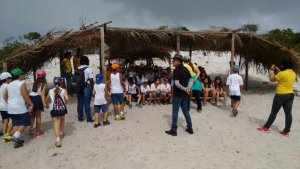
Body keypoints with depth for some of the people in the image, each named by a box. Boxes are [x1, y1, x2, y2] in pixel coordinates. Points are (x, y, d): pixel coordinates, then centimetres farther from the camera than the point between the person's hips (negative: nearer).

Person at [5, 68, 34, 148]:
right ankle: (16, 136, -10)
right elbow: (25, 96, -17)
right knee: (25, 122, 6)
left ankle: (17, 141, 12)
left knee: (16, 124, 12)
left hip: (11, 108, 7)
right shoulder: (22, 83, -12)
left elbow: (5, 96, 17)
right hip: (20, 108, -7)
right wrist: (31, 104, -13)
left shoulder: (9, 85, 11)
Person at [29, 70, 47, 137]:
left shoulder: (35, 82, 18)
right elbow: (42, 94, -9)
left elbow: (32, 91, 4)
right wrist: (44, 103, -15)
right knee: (38, 116, 7)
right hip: (37, 98, -5)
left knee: (32, 115, 21)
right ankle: (38, 132, 12)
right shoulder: (43, 84, 2)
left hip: (30, 97, 5)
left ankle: (31, 129, 14)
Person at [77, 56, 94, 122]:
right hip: (87, 87, -5)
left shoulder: (77, 69, 7)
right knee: (87, 103, -1)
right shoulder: (88, 69, -9)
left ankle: (80, 117, 21)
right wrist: (92, 88, -4)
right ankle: (89, 119, 6)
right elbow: (91, 80, -11)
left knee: (80, 102, 12)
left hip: (79, 87, 5)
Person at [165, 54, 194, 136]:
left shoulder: (176, 70, -15)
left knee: (175, 112, 1)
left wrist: (185, 89, -15)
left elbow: (177, 83, -24)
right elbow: (191, 80, 7)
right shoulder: (185, 69, 8)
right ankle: (190, 128, 22)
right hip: (184, 94, 8)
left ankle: (173, 130, 6)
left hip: (177, 94, -7)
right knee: (185, 111, 16)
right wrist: (188, 88, -8)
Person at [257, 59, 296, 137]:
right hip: (290, 95, 7)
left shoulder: (283, 73, -19)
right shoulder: (293, 74, 6)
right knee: (288, 113, 6)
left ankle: (266, 127, 13)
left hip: (281, 95, -7)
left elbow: (272, 79, -9)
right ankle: (286, 131, 11)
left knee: (274, 112, 3)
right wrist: (278, 71, 17)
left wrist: (272, 71, 4)